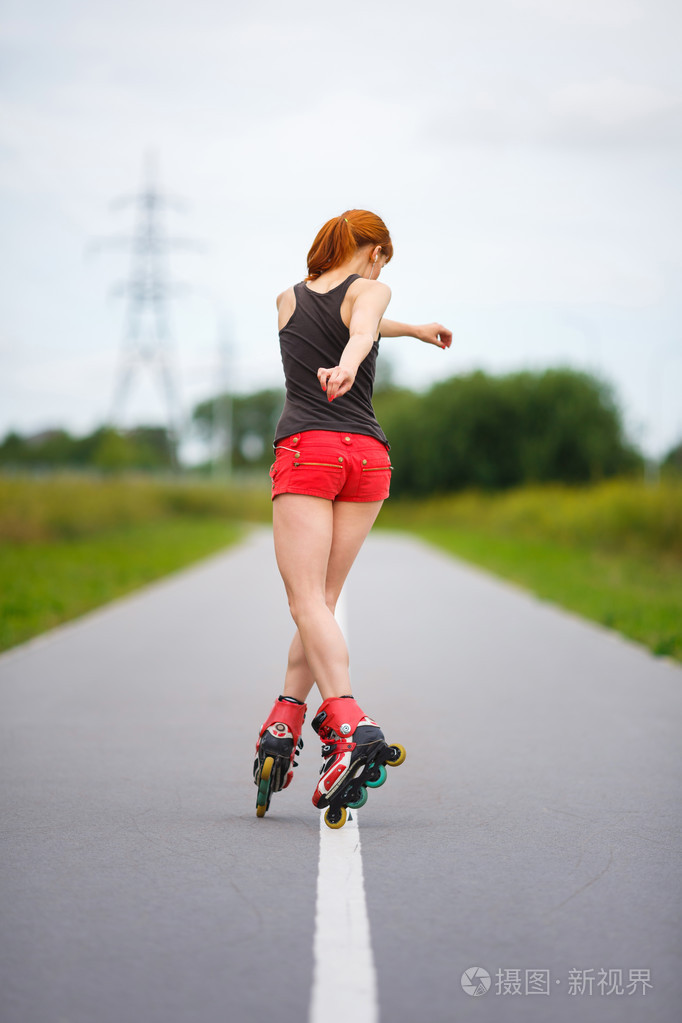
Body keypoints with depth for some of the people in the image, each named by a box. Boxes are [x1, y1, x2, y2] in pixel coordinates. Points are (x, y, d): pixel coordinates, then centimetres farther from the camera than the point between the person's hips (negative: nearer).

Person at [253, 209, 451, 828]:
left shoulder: (288, 300, 20)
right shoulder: (370, 290, 8)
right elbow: (362, 329, -15)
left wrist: (412, 329, 51)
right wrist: (349, 367, -36)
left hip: (305, 452, 0)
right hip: (367, 453, 0)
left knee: (308, 603, -11)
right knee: (323, 600, 10)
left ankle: (352, 728, -30)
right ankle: (285, 724, 4)